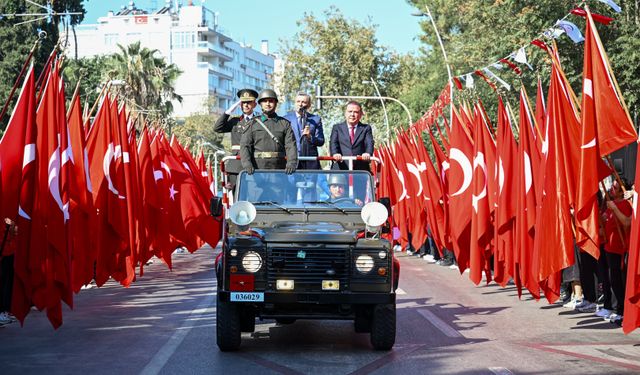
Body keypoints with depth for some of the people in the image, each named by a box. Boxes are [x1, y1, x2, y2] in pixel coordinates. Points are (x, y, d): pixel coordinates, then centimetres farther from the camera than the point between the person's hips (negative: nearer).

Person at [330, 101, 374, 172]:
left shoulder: (366, 128, 14)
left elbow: (369, 143, -2)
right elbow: (333, 143, 0)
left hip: (360, 169, 0)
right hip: (341, 168, 0)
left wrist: (368, 153, -25)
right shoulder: (337, 128, 15)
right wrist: (335, 153, -23)